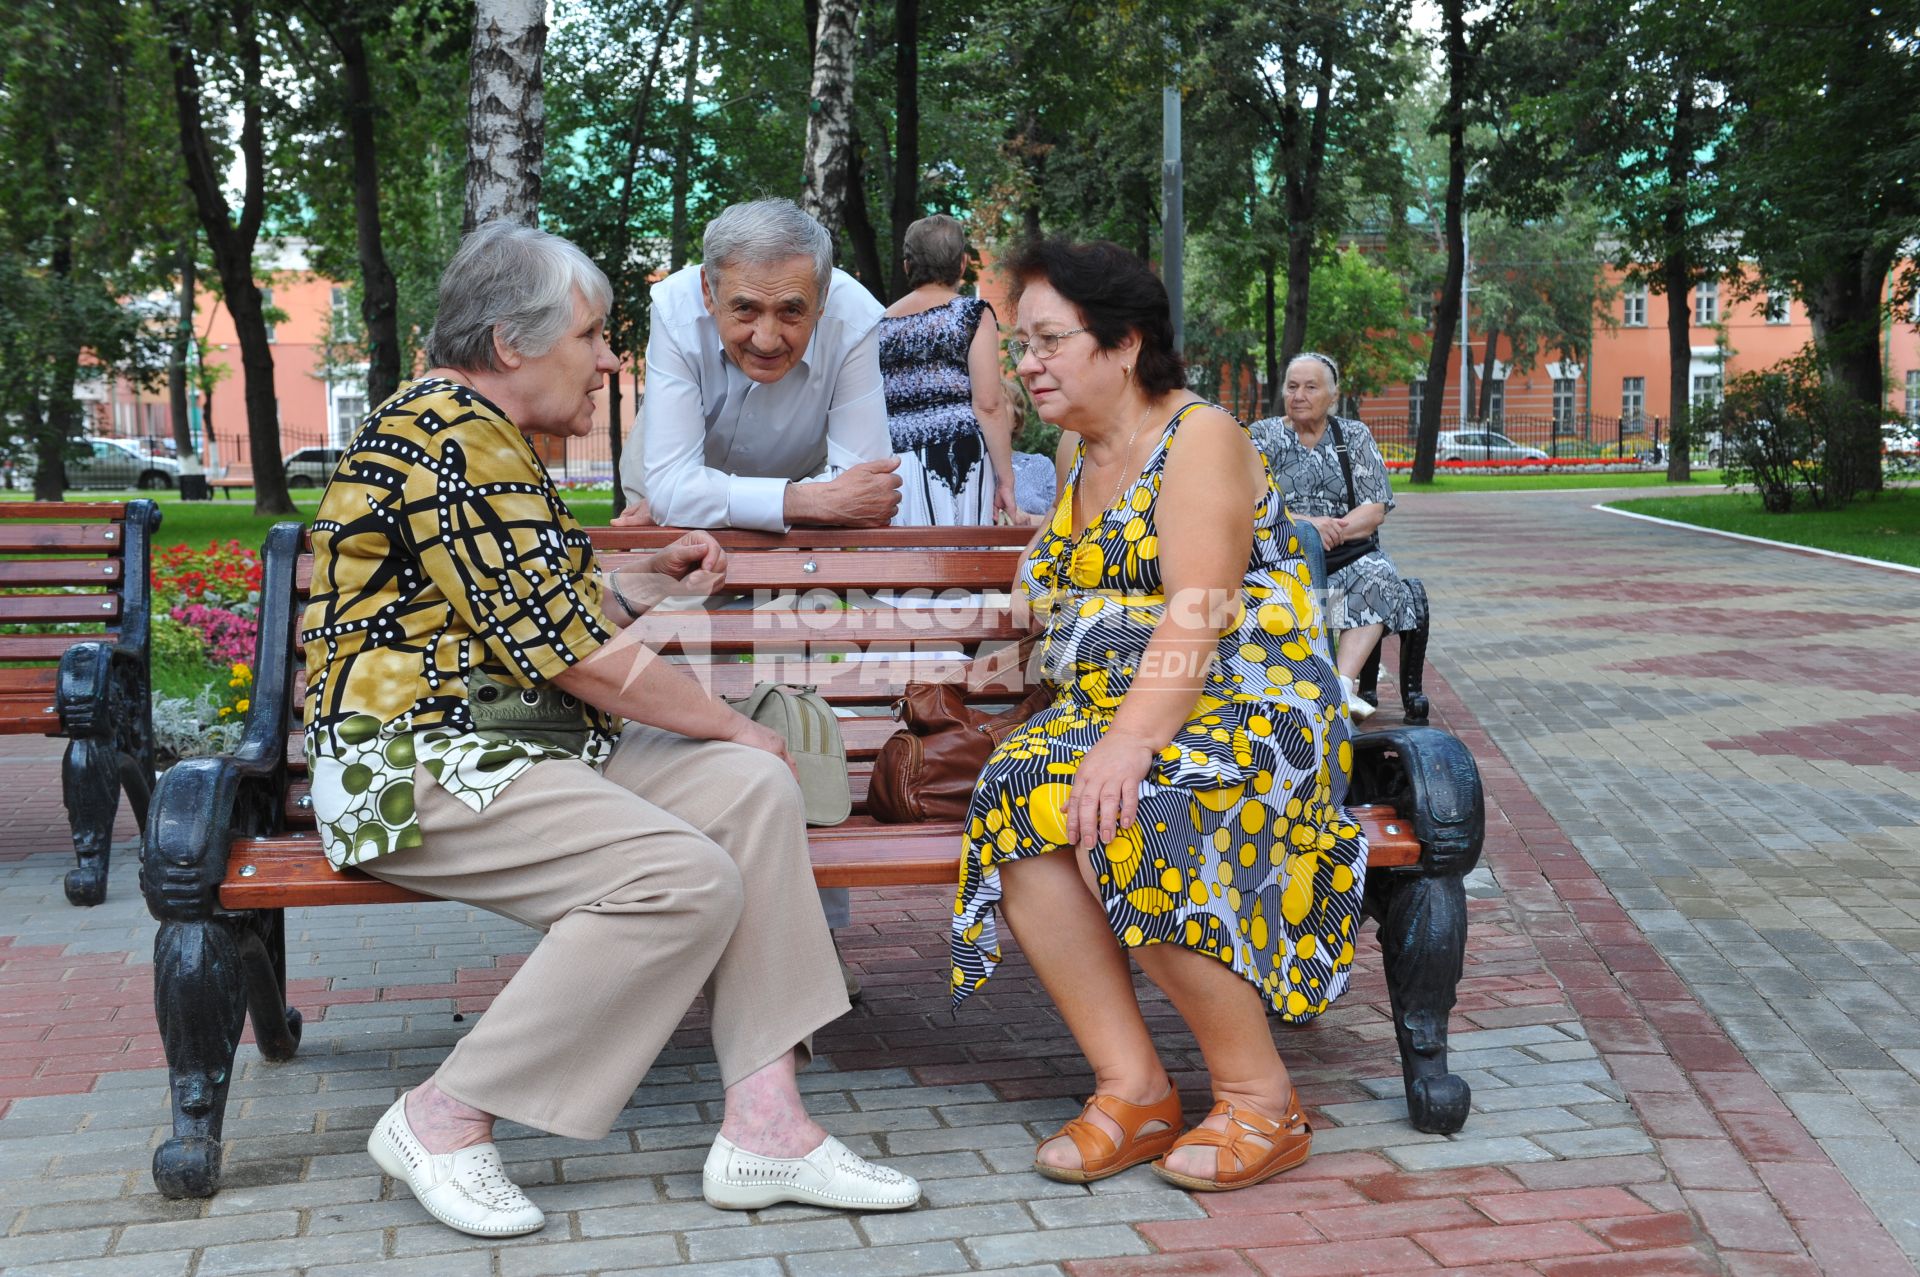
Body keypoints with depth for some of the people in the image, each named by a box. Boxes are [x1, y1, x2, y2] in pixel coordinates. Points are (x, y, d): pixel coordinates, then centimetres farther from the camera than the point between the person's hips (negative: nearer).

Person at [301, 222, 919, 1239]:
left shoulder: (483, 434, 20)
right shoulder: (452, 435, -15)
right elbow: (571, 651, -18)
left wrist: (645, 585, 18)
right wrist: (734, 725, -8)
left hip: (521, 747, 10)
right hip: (417, 764, -10)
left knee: (754, 791, -7)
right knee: (688, 880, -26)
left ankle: (763, 1122, -12)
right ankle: (446, 1118, -11)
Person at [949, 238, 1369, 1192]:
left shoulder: (1200, 437, -5)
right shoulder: (1083, 461, 20)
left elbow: (1197, 614, -19)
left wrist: (1131, 740, -31)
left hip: (1250, 708, -7)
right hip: (1109, 714, 7)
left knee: (1133, 821, -35)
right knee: (1020, 799, -25)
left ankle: (1260, 1097, -19)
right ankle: (1132, 1087, -21)